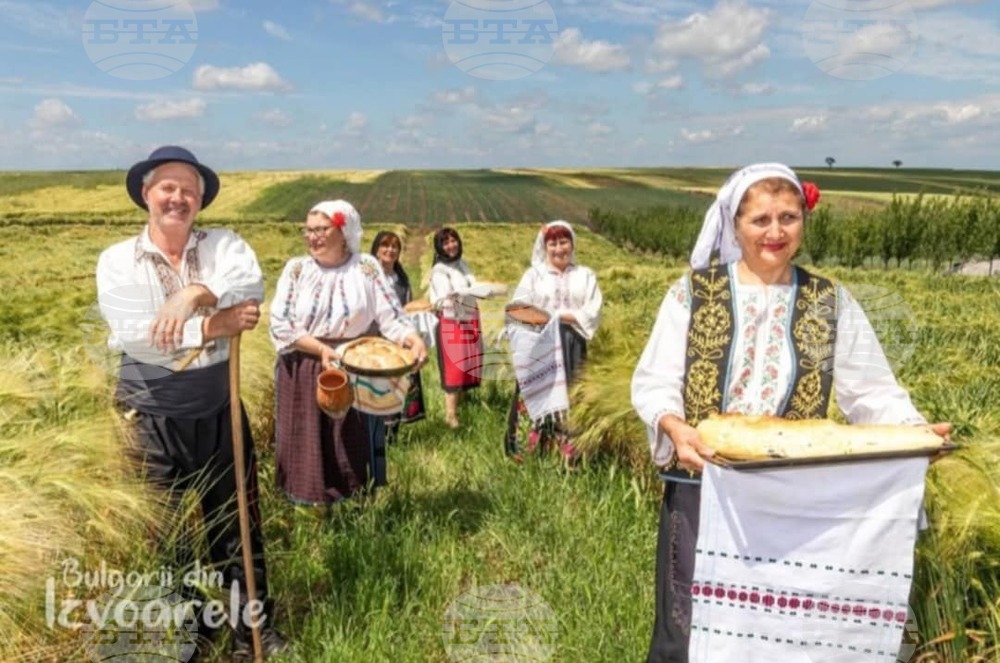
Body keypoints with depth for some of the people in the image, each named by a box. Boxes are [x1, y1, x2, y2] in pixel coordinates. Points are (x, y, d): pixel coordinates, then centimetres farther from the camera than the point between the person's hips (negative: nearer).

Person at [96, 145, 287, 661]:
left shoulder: (224, 244, 1)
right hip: (151, 417, -1)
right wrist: (214, 327, -22)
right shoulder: (116, 261, -3)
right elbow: (134, 336, -18)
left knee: (238, 523, 13)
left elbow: (251, 284, -21)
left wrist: (194, 295, -36)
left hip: (218, 410, 2)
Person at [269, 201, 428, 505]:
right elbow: (280, 324, -5)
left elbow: (391, 318, -4)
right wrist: (321, 349, -19)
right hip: (303, 374, 1)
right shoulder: (296, 268, 1)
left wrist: (415, 340, -25)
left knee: (354, 452, 7)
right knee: (304, 452, 6)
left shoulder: (367, 267, -1)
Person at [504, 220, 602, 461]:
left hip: (572, 348, 1)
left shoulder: (585, 275, 10)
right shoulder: (533, 275, 7)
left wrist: (556, 315, -9)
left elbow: (592, 314, 1)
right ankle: (529, 449, 4)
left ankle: (568, 453, 5)